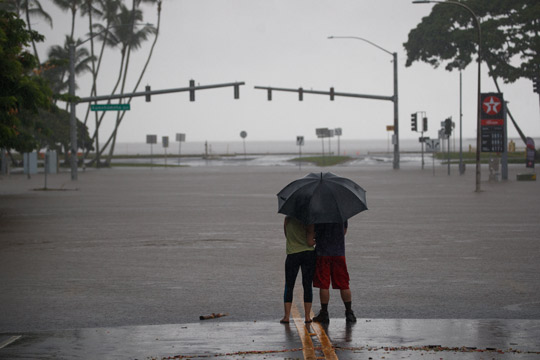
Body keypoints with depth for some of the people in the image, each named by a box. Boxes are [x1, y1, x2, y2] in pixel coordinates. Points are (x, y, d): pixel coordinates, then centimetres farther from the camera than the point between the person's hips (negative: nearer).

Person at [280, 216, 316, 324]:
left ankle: (286, 316, -1)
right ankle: (307, 316, 5)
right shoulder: (309, 222, -9)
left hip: (292, 255, 1)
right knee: (308, 286, 7)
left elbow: (287, 236, 11)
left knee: (289, 287, 8)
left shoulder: (288, 219, 2)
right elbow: (310, 243, -13)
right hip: (308, 254, -1)